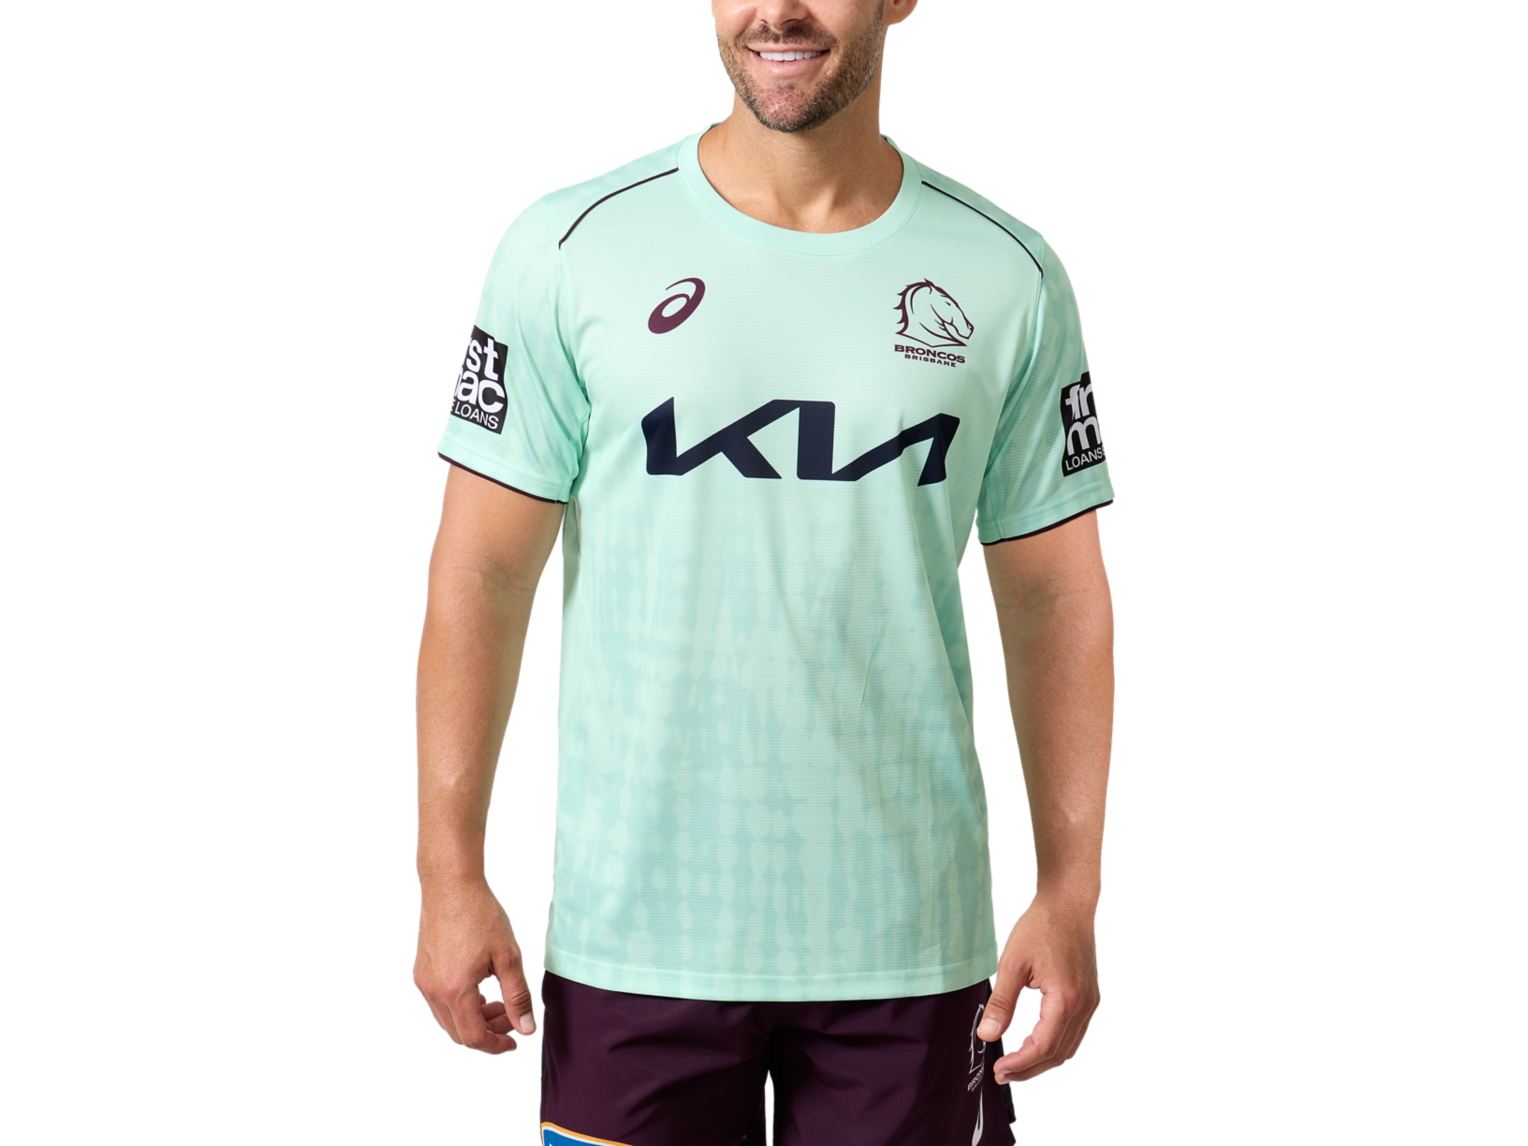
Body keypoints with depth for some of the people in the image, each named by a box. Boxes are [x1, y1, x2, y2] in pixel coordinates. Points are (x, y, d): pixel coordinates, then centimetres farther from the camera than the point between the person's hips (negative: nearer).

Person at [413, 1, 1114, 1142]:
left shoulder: (1008, 277, 2)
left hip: (910, 944, 1)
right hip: (635, 934, -1)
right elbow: (482, 574, 0)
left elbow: (1055, 598, 6)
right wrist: (451, 875, -4)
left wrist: (1071, 895, 1)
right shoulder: (570, 252, -2)